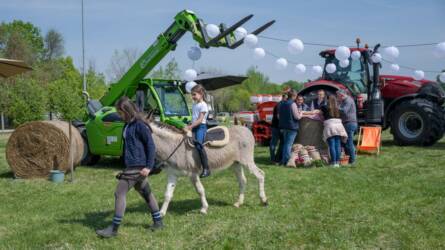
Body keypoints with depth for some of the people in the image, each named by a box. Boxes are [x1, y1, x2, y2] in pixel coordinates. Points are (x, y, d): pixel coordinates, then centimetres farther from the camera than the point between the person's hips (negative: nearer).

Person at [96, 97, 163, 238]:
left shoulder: (139, 125, -16)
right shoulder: (128, 125, 11)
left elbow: (150, 145, -16)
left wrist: (149, 166, -19)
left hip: (138, 166, -9)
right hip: (132, 166, 9)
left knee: (120, 193, -7)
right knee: (145, 193, 16)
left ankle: (114, 229, 1)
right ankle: (158, 222, 27)